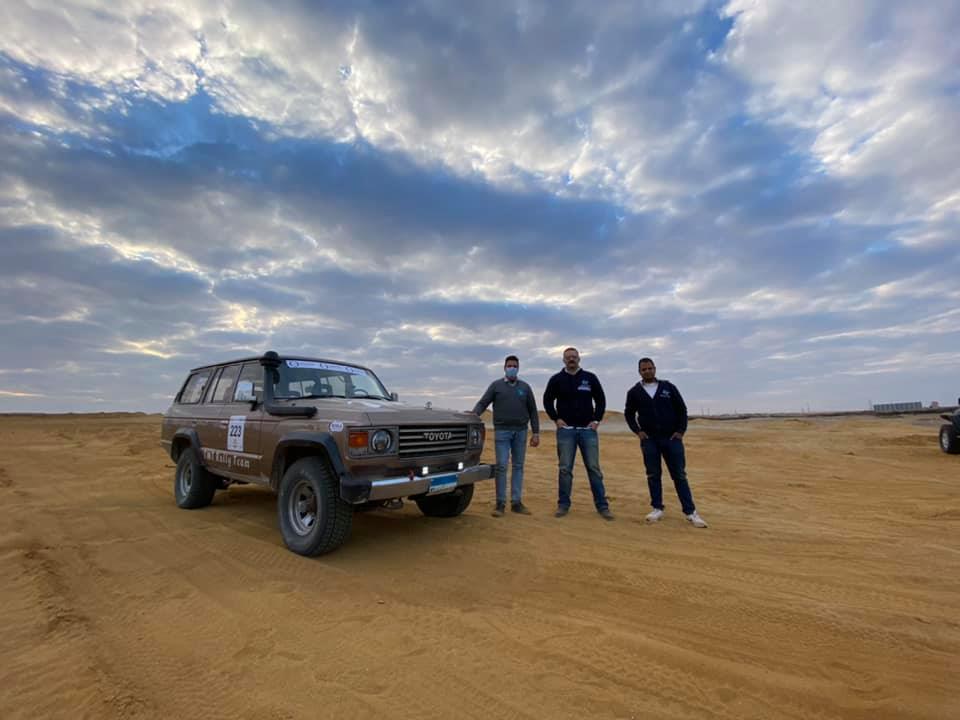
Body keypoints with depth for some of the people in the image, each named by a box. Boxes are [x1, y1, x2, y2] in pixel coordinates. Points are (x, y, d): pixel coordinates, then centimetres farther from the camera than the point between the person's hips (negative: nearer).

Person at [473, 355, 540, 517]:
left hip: (520, 432, 3)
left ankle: (516, 502, 14)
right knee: (501, 467, -5)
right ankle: (500, 503, 4)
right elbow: (482, 403, -2)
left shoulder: (525, 387, 10)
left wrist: (536, 433, 5)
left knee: (518, 467, 6)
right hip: (502, 431, -2)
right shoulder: (496, 385, 4)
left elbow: (533, 411, 11)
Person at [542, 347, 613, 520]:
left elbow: (600, 400, 10)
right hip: (565, 430, 0)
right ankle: (563, 505, 12)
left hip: (588, 429, 1)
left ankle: (602, 506, 10)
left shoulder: (590, 378, 6)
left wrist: (596, 420, 1)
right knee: (565, 469, 2)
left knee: (594, 468, 2)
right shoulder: (556, 379, 4)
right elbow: (547, 400, 10)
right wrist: (556, 419, -1)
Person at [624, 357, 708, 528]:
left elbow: (681, 409, 5)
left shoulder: (668, 387, 3)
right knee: (653, 475, 5)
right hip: (649, 439, 1)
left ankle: (691, 512, 7)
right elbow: (629, 413, 12)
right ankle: (657, 509, 15)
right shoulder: (634, 392, 3)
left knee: (679, 475, 1)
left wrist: (681, 431, -4)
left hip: (672, 438, 0)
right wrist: (637, 431, -1)